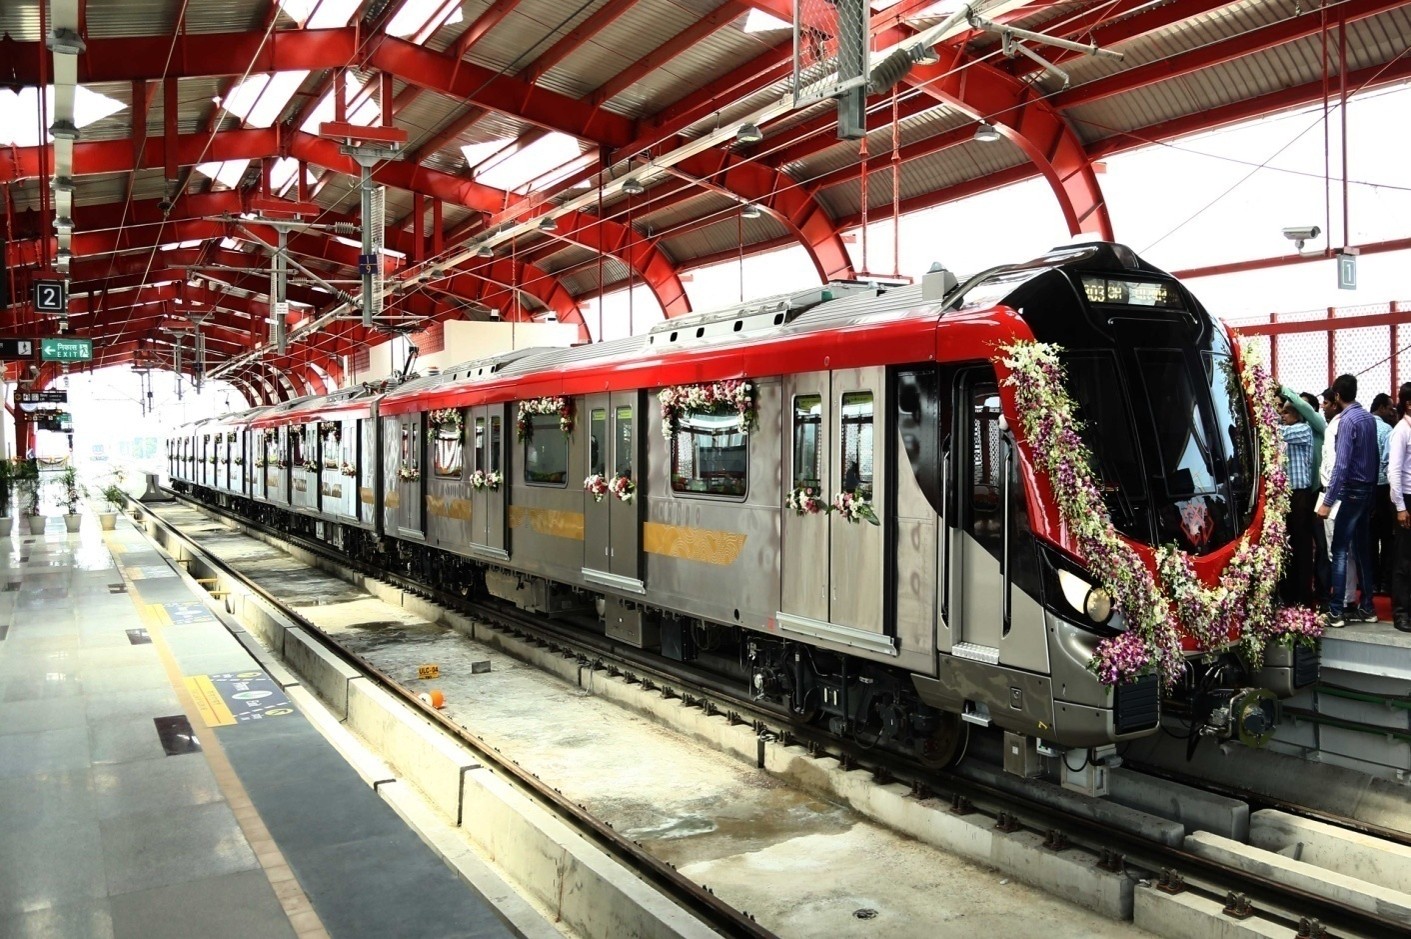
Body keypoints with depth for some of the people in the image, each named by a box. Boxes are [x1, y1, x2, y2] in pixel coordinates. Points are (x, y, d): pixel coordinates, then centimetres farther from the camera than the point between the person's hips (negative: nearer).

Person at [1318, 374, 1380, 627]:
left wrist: (1328, 501, -21)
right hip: (1367, 488, 8)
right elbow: (1373, 456, 10)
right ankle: (1367, 607, 17)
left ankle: (1335, 611, -6)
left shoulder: (1347, 420, -15)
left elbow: (1341, 464, -21)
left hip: (1351, 490, -8)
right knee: (1362, 548, 12)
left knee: (1339, 550, -6)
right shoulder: (1368, 417, 9)